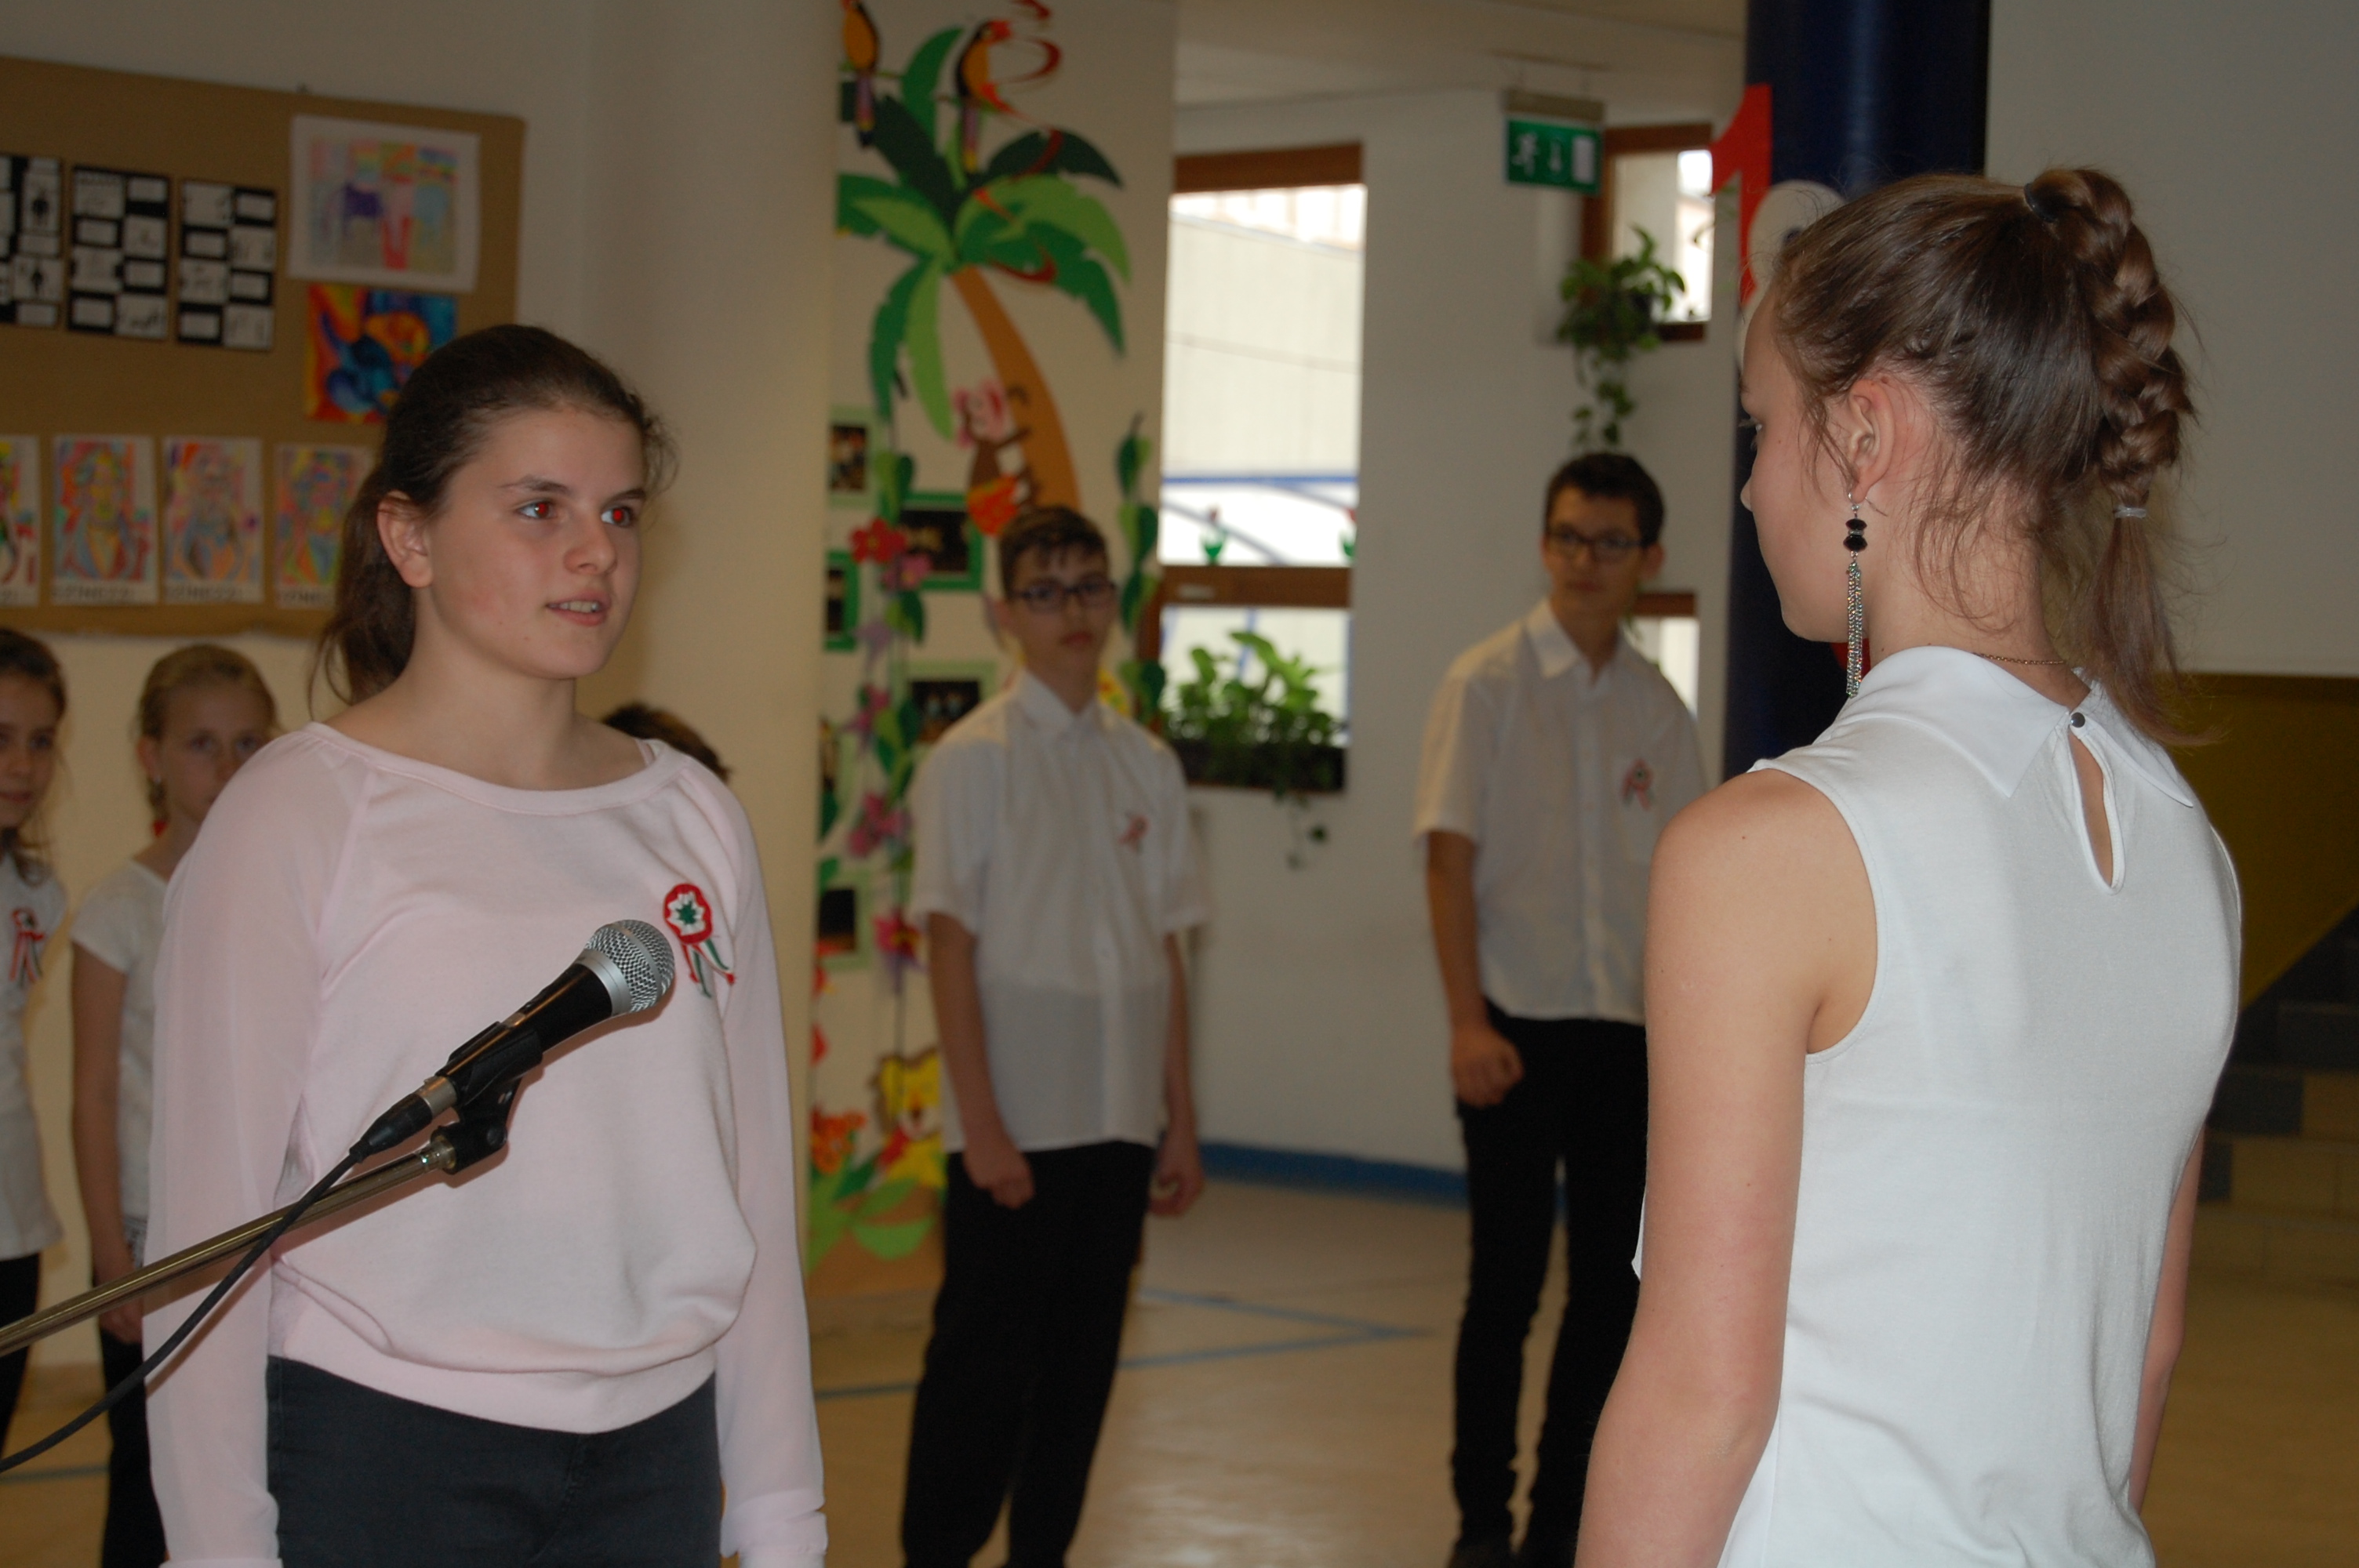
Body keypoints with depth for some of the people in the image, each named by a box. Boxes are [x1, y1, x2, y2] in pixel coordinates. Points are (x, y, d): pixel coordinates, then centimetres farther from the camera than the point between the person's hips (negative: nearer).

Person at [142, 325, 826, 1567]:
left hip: (654, 1455, 4)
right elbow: (207, 1214, -7)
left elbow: (755, 1184, 10)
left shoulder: (690, 818, 8)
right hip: (374, 1456, -4)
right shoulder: (294, 818, -6)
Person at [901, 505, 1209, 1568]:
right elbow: (950, 945, -9)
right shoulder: (974, 757, -6)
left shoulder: (1146, 764, 9)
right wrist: (982, 1123, -13)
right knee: (983, 1364, -1)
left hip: (1119, 1122, 5)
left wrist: (1179, 1118, 11)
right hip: (1016, 1126, -5)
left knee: (1081, 1363, 10)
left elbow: (1162, 951, 12)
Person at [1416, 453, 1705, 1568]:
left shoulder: (1658, 708, 8)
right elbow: (1449, 859, -8)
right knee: (1507, 1281, -1)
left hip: (1630, 1032, 4)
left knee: (1613, 1288, 6)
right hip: (1518, 1027, -4)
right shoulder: (1488, 682, -4)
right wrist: (1468, 1023, -16)